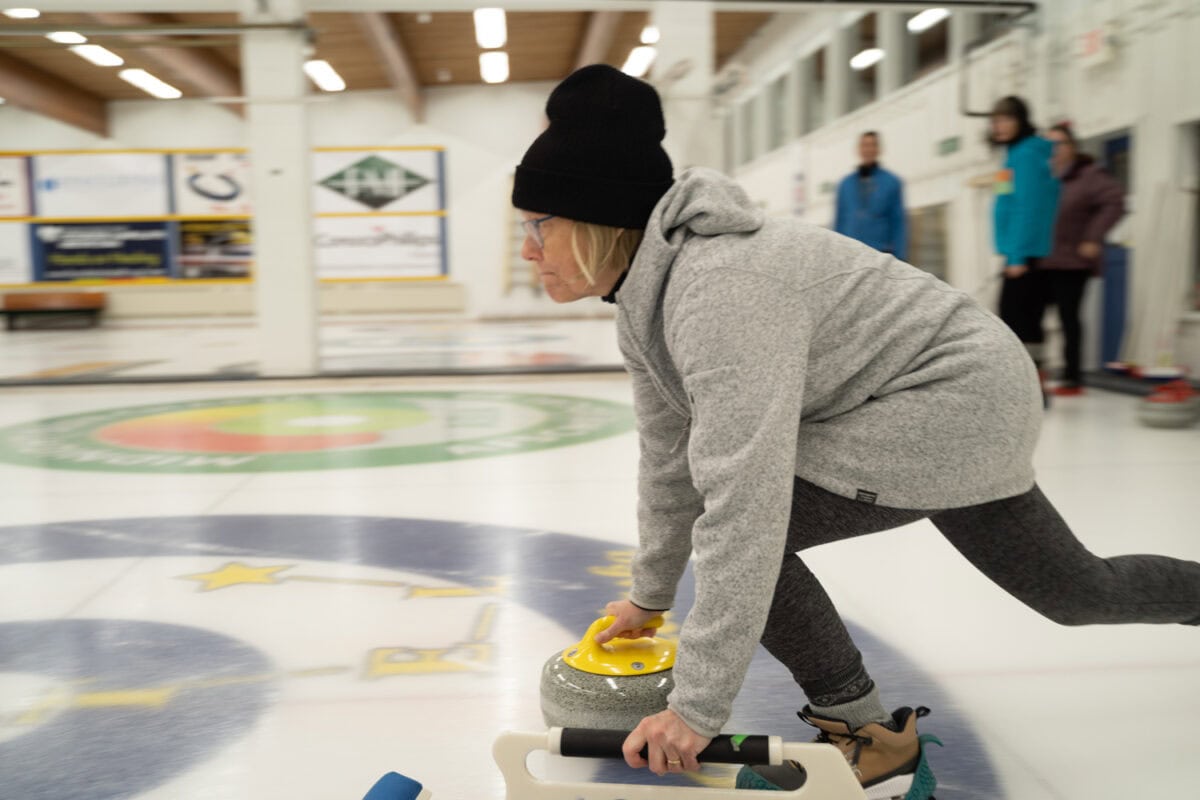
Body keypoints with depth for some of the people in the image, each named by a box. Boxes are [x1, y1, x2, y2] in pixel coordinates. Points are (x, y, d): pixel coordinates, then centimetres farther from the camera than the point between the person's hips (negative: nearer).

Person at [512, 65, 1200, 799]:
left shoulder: (721, 290, -32)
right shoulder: (649, 294, -1)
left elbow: (745, 510, -37)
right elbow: (670, 457, 8)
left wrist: (697, 710, -32)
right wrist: (651, 596, 15)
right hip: (965, 406, 10)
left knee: (745, 529, -16)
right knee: (1078, 593, 23)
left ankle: (869, 739, 4)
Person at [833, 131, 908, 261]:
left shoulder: (893, 182, 5)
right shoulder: (845, 184, 13)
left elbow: (899, 223, 3)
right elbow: (839, 221, 14)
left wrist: (900, 260, -4)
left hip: (881, 255, -2)